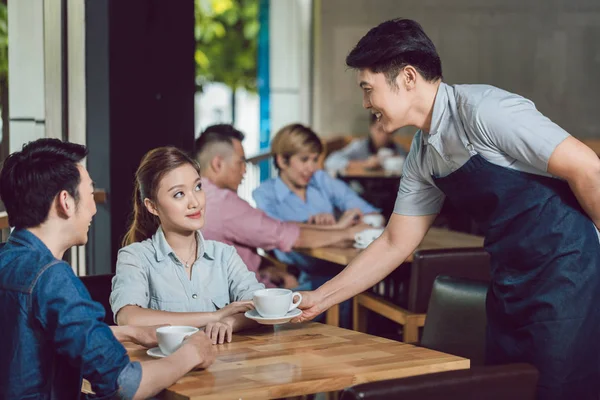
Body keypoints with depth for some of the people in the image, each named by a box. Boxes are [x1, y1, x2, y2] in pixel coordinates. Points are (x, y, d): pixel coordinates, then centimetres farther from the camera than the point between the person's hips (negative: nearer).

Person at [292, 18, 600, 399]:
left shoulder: (483, 108, -17)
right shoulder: (422, 157, 8)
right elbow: (394, 245, 15)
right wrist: (319, 299, 14)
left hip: (566, 268, -8)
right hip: (510, 283, 8)